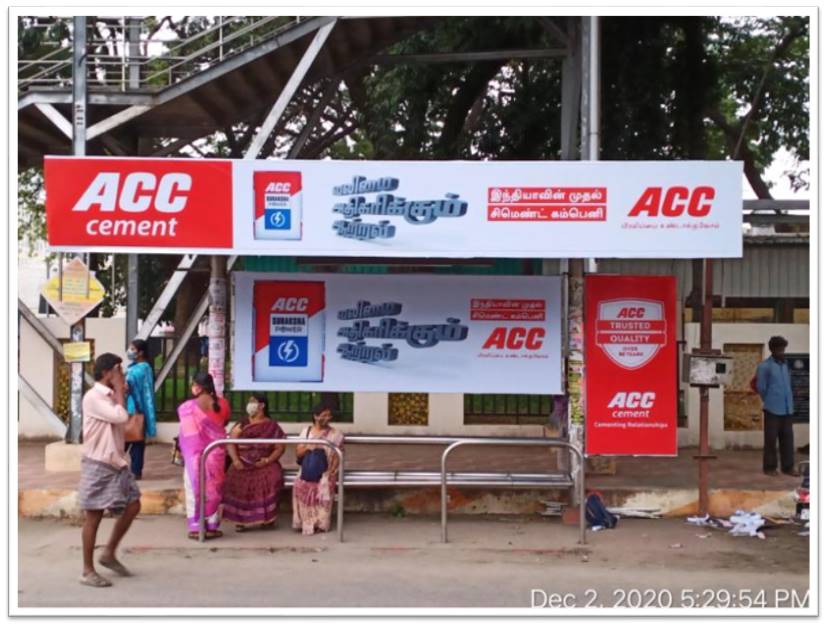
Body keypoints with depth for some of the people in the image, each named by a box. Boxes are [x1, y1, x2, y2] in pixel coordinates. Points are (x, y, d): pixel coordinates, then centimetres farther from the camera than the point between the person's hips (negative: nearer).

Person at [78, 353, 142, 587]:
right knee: (93, 517, -1)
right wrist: (119, 390, -13)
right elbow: (121, 416, -24)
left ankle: (109, 554, 20)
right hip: (98, 465, -9)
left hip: (116, 463, 9)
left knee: (133, 506, 7)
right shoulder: (93, 397, -15)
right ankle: (88, 571, 8)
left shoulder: (111, 397, 13)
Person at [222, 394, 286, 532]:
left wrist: (268, 460, -14)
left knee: (273, 479, -31)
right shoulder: (242, 424, 10)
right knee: (235, 481, -29)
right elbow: (230, 443, 1)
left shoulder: (272, 426, 7)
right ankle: (241, 518, -17)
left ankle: (267, 517, -13)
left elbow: (280, 448, 3)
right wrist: (235, 460, -16)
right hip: (243, 463, 1)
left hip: (265, 464, -1)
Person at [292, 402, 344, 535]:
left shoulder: (335, 434, 2)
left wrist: (331, 473, -15)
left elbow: (337, 456, -1)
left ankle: (319, 523, -16)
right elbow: (298, 454, 7)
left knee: (323, 486, -31)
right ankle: (304, 522, -15)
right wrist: (307, 447, -13)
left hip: (325, 471, -2)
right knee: (299, 485, -27)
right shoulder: (306, 431, 9)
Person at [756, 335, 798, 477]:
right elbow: (761, 388, -3)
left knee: (787, 438, 6)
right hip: (772, 409, -5)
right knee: (771, 439, 0)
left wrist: (788, 402, 15)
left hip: (787, 408, 5)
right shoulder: (764, 367, -8)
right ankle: (769, 467, 8)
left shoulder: (786, 365, 11)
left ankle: (788, 467, 12)